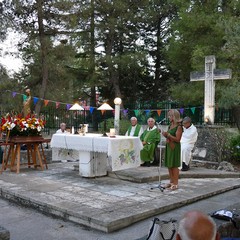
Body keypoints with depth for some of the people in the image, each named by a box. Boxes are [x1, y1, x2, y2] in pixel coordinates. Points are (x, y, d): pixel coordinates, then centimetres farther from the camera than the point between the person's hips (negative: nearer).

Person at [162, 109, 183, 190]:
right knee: (169, 165, 10)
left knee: (174, 165, -3)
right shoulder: (170, 125, 12)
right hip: (168, 146, 8)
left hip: (174, 148, -8)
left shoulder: (179, 127, -12)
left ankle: (175, 183, 4)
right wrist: (165, 135, 1)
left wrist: (168, 135, -19)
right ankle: (171, 181, 20)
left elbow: (177, 139, -17)